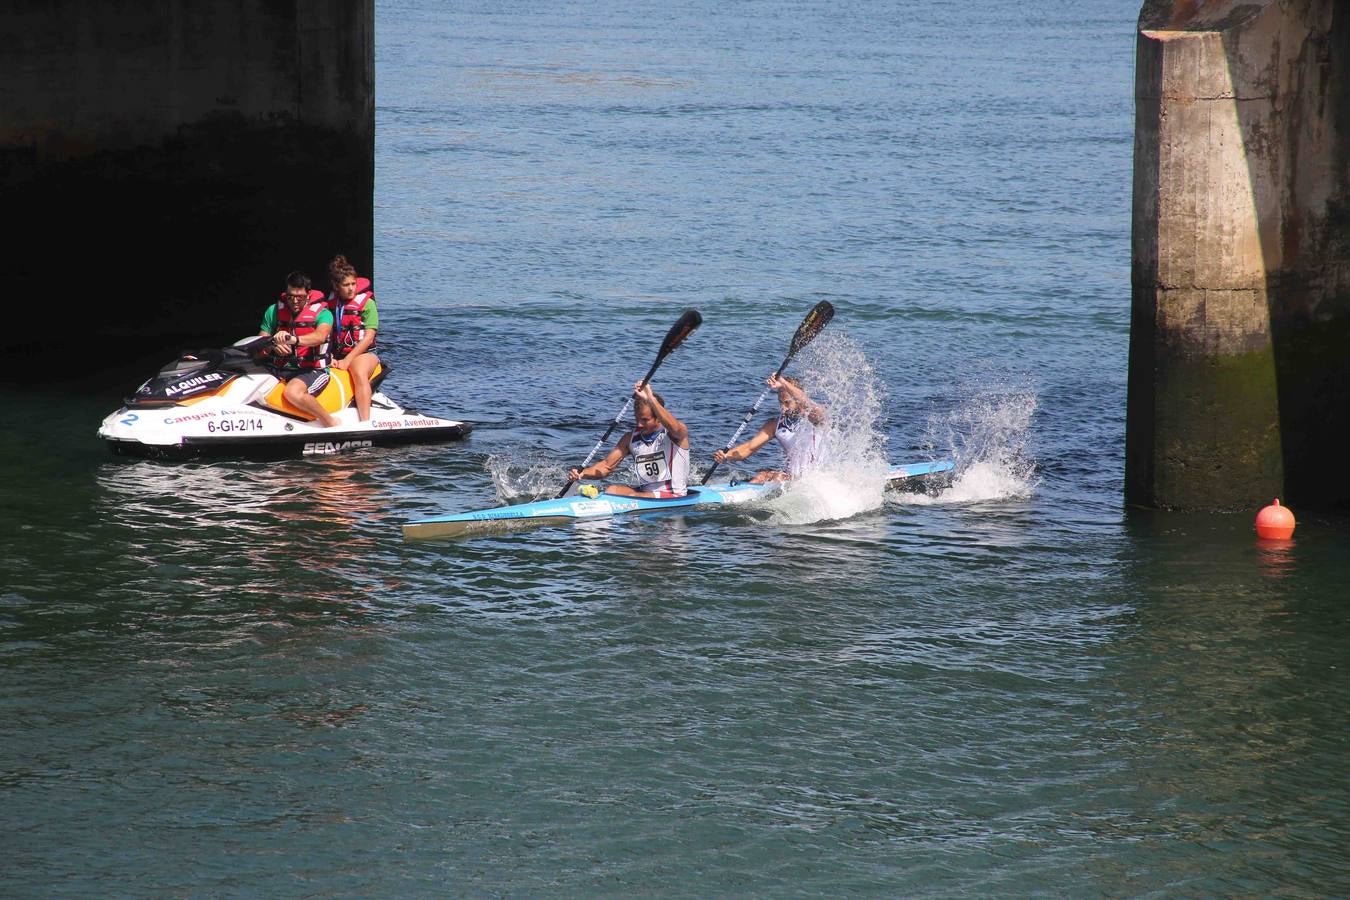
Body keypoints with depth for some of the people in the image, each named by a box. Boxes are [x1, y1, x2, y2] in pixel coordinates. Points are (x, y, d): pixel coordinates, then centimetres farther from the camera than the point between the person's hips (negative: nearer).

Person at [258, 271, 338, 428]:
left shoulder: (322, 313, -4)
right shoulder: (274, 311, 9)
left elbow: (320, 337, -24)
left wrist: (294, 339, -43)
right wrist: (273, 344, -18)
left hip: (313, 370, -4)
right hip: (280, 369, 4)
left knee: (292, 392, -37)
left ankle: (330, 422, -20)